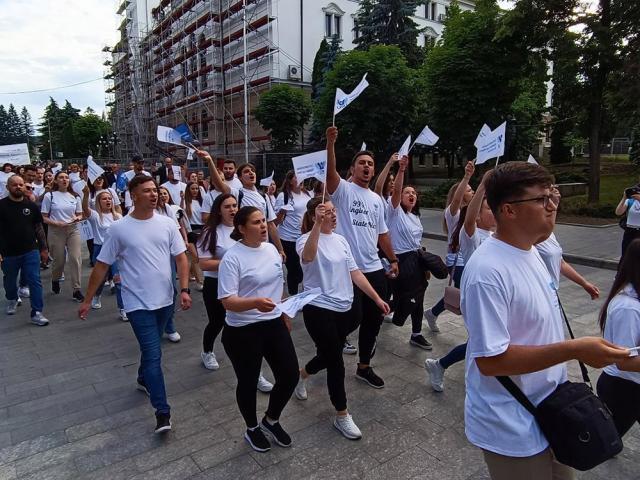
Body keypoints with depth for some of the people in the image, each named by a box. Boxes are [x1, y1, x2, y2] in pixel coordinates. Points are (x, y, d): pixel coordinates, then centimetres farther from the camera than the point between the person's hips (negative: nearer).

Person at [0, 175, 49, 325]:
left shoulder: (31, 205, 2)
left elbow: (39, 228, 7)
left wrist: (44, 248, 6)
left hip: (31, 251, 0)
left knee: (35, 281, -5)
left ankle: (37, 313, -1)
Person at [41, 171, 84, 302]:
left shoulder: (74, 196, 6)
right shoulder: (49, 196, -3)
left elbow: (80, 214, 13)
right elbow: (44, 218, -2)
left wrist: (78, 218, -10)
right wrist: (57, 223, -18)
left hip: (73, 230, 2)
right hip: (56, 231, -2)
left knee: (76, 259, -9)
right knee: (59, 260, 7)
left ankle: (76, 290, -3)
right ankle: (55, 280, 40)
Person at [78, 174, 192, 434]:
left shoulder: (167, 223, -1)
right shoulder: (119, 228, -8)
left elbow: (181, 258, 2)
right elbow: (102, 265, -1)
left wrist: (184, 290, -8)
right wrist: (88, 300, 1)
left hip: (165, 299, 4)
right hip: (138, 303, -4)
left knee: (150, 348, 23)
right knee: (153, 355, -7)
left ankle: (143, 379, 50)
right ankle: (162, 413, 1)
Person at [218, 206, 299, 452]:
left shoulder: (271, 249, 4)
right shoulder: (232, 258, -18)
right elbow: (227, 301, -22)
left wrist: (284, 312, 20)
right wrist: (256, 303, -38)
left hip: (274, 324, 7)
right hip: (243, 331, -6)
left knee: (290, 376, 10)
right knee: (248, 382, 11)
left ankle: (271, 421, 37)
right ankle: (252, 428, 40)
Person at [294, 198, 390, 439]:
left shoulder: (341, 240, 9)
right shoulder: (306, 239, -12)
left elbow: (354, 272, 9)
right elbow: (308, 257, -38)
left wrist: (377, 298, 6)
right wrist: (318, 224, -43)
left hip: (344, 309, 7)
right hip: (319, 310, -7)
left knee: (328, 356, 21)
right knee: (336, 363, -1)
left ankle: (302, 374, 52)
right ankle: (341, 415, 18)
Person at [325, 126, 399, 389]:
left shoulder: (377, 199, 16)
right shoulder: (343, 189, -3)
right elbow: (331, 170, -25)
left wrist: (393, 259, 20)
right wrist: (330, 143, -38)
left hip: (374, 268, 7)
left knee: (374, 319, 12)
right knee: (352, 318, -5)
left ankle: (364, 367, 28)